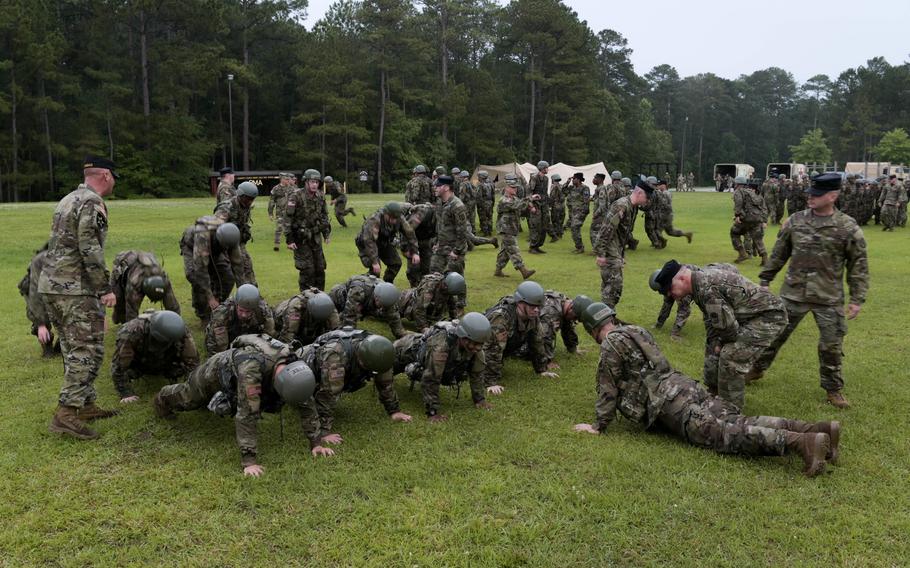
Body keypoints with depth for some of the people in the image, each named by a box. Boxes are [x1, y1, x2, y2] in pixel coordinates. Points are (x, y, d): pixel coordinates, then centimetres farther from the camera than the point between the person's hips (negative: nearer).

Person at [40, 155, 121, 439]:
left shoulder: (67, 200, 18)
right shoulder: (92, 202, -12)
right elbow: (90, 249, -20)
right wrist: (105, 288, -17)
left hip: (51, 284, 10)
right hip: (74, 288, -10)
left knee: (75, 349, 15)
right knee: (88, 351, -8)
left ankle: (86, 404, 22)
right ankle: (66, 413, -11)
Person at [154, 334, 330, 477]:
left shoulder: (295, 367, -34)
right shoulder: (252, 369, -51)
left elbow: (306, 405, -22)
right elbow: (247, 415, -49)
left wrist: (316, 443, -22)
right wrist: (249, 461, -48)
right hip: (218, 370, -5)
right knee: (187, 399, 23)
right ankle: (164, 398, 55)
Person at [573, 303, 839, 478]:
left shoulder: (612, 343, -2)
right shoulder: (637, 331, 25)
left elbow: (608, 389, -2)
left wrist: (599, 426, 7)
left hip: (670, 405, -8)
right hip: (686, 387, 8)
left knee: (727, 435, -19)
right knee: (738, 422, -1)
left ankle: (802, 443, -36)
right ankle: (818, 429, -14)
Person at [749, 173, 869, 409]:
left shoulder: (848, 228, -8)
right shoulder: (795, 221, -1)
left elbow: (859, 265, -2)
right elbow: (778, 254, 9)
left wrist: (857, 299, -5)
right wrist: (764, 280, 11)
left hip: (829, 299, -2)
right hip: (793, 293, 2)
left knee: (831, 344, 5)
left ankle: (834, 389, 23)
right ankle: (757, 368, 32)